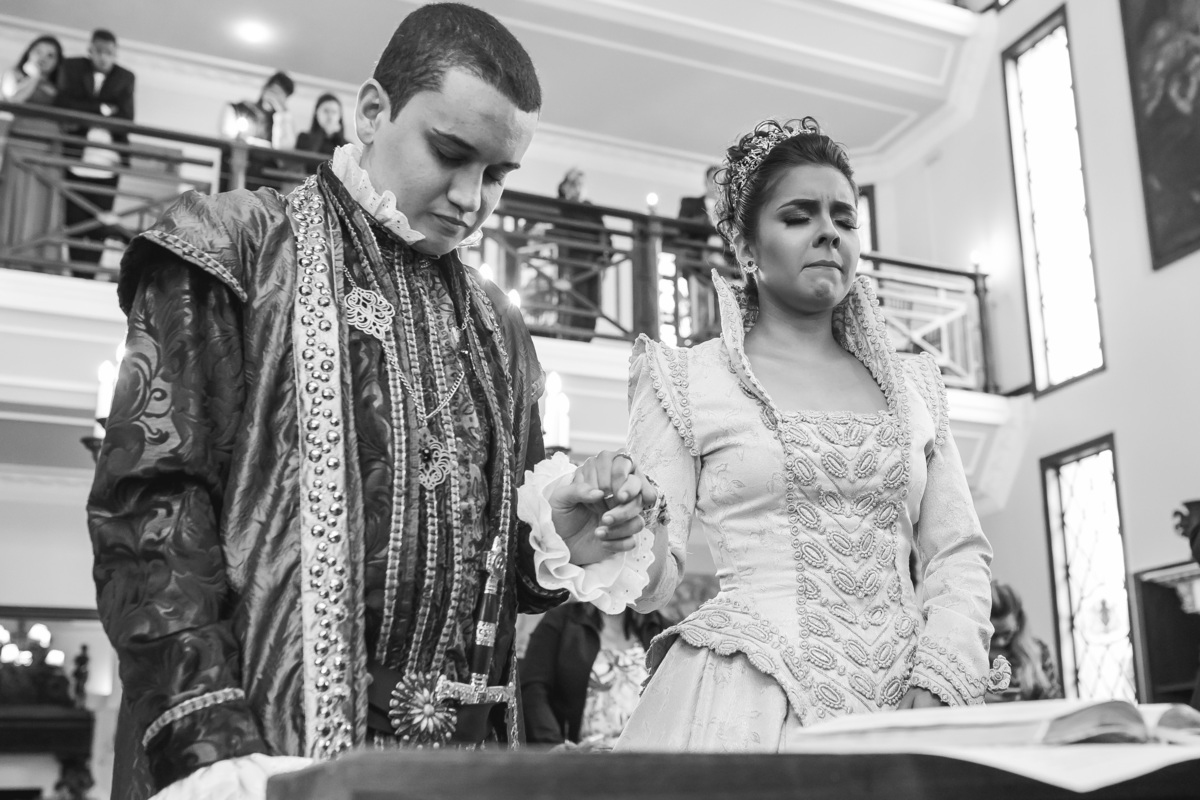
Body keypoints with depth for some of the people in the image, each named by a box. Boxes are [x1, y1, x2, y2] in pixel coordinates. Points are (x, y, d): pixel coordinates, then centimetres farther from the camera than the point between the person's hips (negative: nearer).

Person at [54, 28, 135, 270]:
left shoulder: (125, 77, 10)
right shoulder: (72, 68, 11)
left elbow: (126, 118, -2)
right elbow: (63, 104, -3)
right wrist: (102, 109, -8)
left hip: (107, 159, 0)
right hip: (76, 157, 0)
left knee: (100, 223, -4)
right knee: (75, 221, -2)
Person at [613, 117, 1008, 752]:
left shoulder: (913, 385, 13)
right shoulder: (687, 379, 1)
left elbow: (960, 553, 10)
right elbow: (652, 580, -4)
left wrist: (940, 676, -5)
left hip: (902, 700, 3)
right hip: (745, 701, -3)